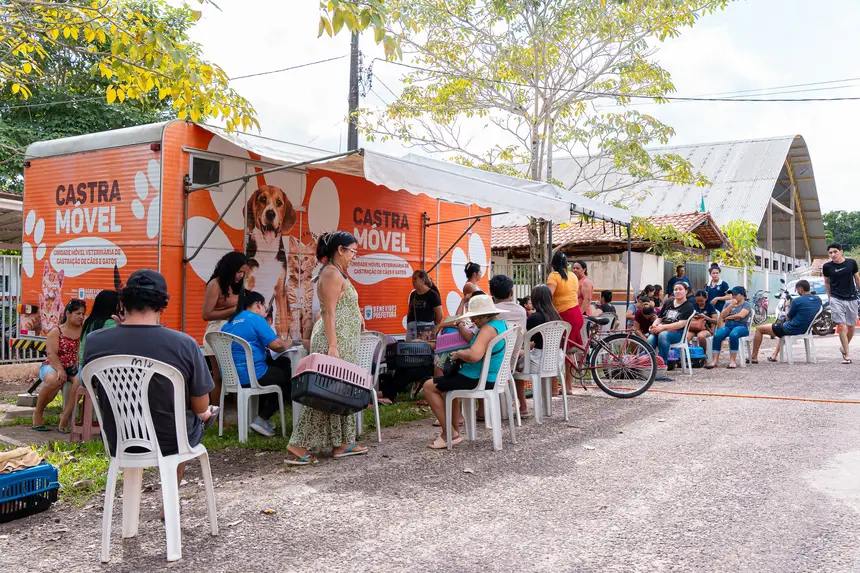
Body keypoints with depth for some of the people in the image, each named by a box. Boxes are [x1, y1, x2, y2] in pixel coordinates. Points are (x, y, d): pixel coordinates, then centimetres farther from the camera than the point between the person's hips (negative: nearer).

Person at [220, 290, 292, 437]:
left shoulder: (228, 323, 14)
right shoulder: (255, 319, -9)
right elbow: (277, 345, -14)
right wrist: (287, 345, 7)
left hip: (231, 375, 8)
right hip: (250, 375, -8)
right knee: (288, 377, 15)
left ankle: (259, 414, 28)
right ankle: (261, 419, 7)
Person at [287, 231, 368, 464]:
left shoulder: (336, 272, 16)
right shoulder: (332, 273, -14)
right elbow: (329, 313, -21)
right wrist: (332, 346, -25)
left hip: (342, 341, 10)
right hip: (335, 341, -10)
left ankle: (341, 443, 17)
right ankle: (299, 444, -4)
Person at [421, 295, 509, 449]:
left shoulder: (488, 328, -23)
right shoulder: (501, 323, 8)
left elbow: (474, 355, -37)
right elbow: (473, 340, 15)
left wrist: (458, 353, -19)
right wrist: (460, 326, 5)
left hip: (481, 380, -11)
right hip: (493, 377, 11)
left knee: (429, 386, -1)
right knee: (445, 380, 33)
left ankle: (449, 433, 2)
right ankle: (454, 429, 28)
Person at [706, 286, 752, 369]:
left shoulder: (746, 304, 9)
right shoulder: (728, 304, 24)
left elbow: (741, 315, -10)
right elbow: (722, 315, 7)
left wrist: (728, 317, 2)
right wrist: (731, 305, 1)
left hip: (741, 326, -4)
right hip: (728, 325, 4)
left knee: (733, 334, -40)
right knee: (717, 335, -30)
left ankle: (733, 361, -34)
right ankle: (715, 360, -34)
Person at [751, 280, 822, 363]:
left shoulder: (797, 301, -19)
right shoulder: (818, 300, 2)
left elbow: (788, 318, -7)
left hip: (792, 329, -8)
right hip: (804, 329, 8)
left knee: (759, 329, 4)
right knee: (783, 325, 42)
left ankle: (754, 357, 7)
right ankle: (774, 356, 39)